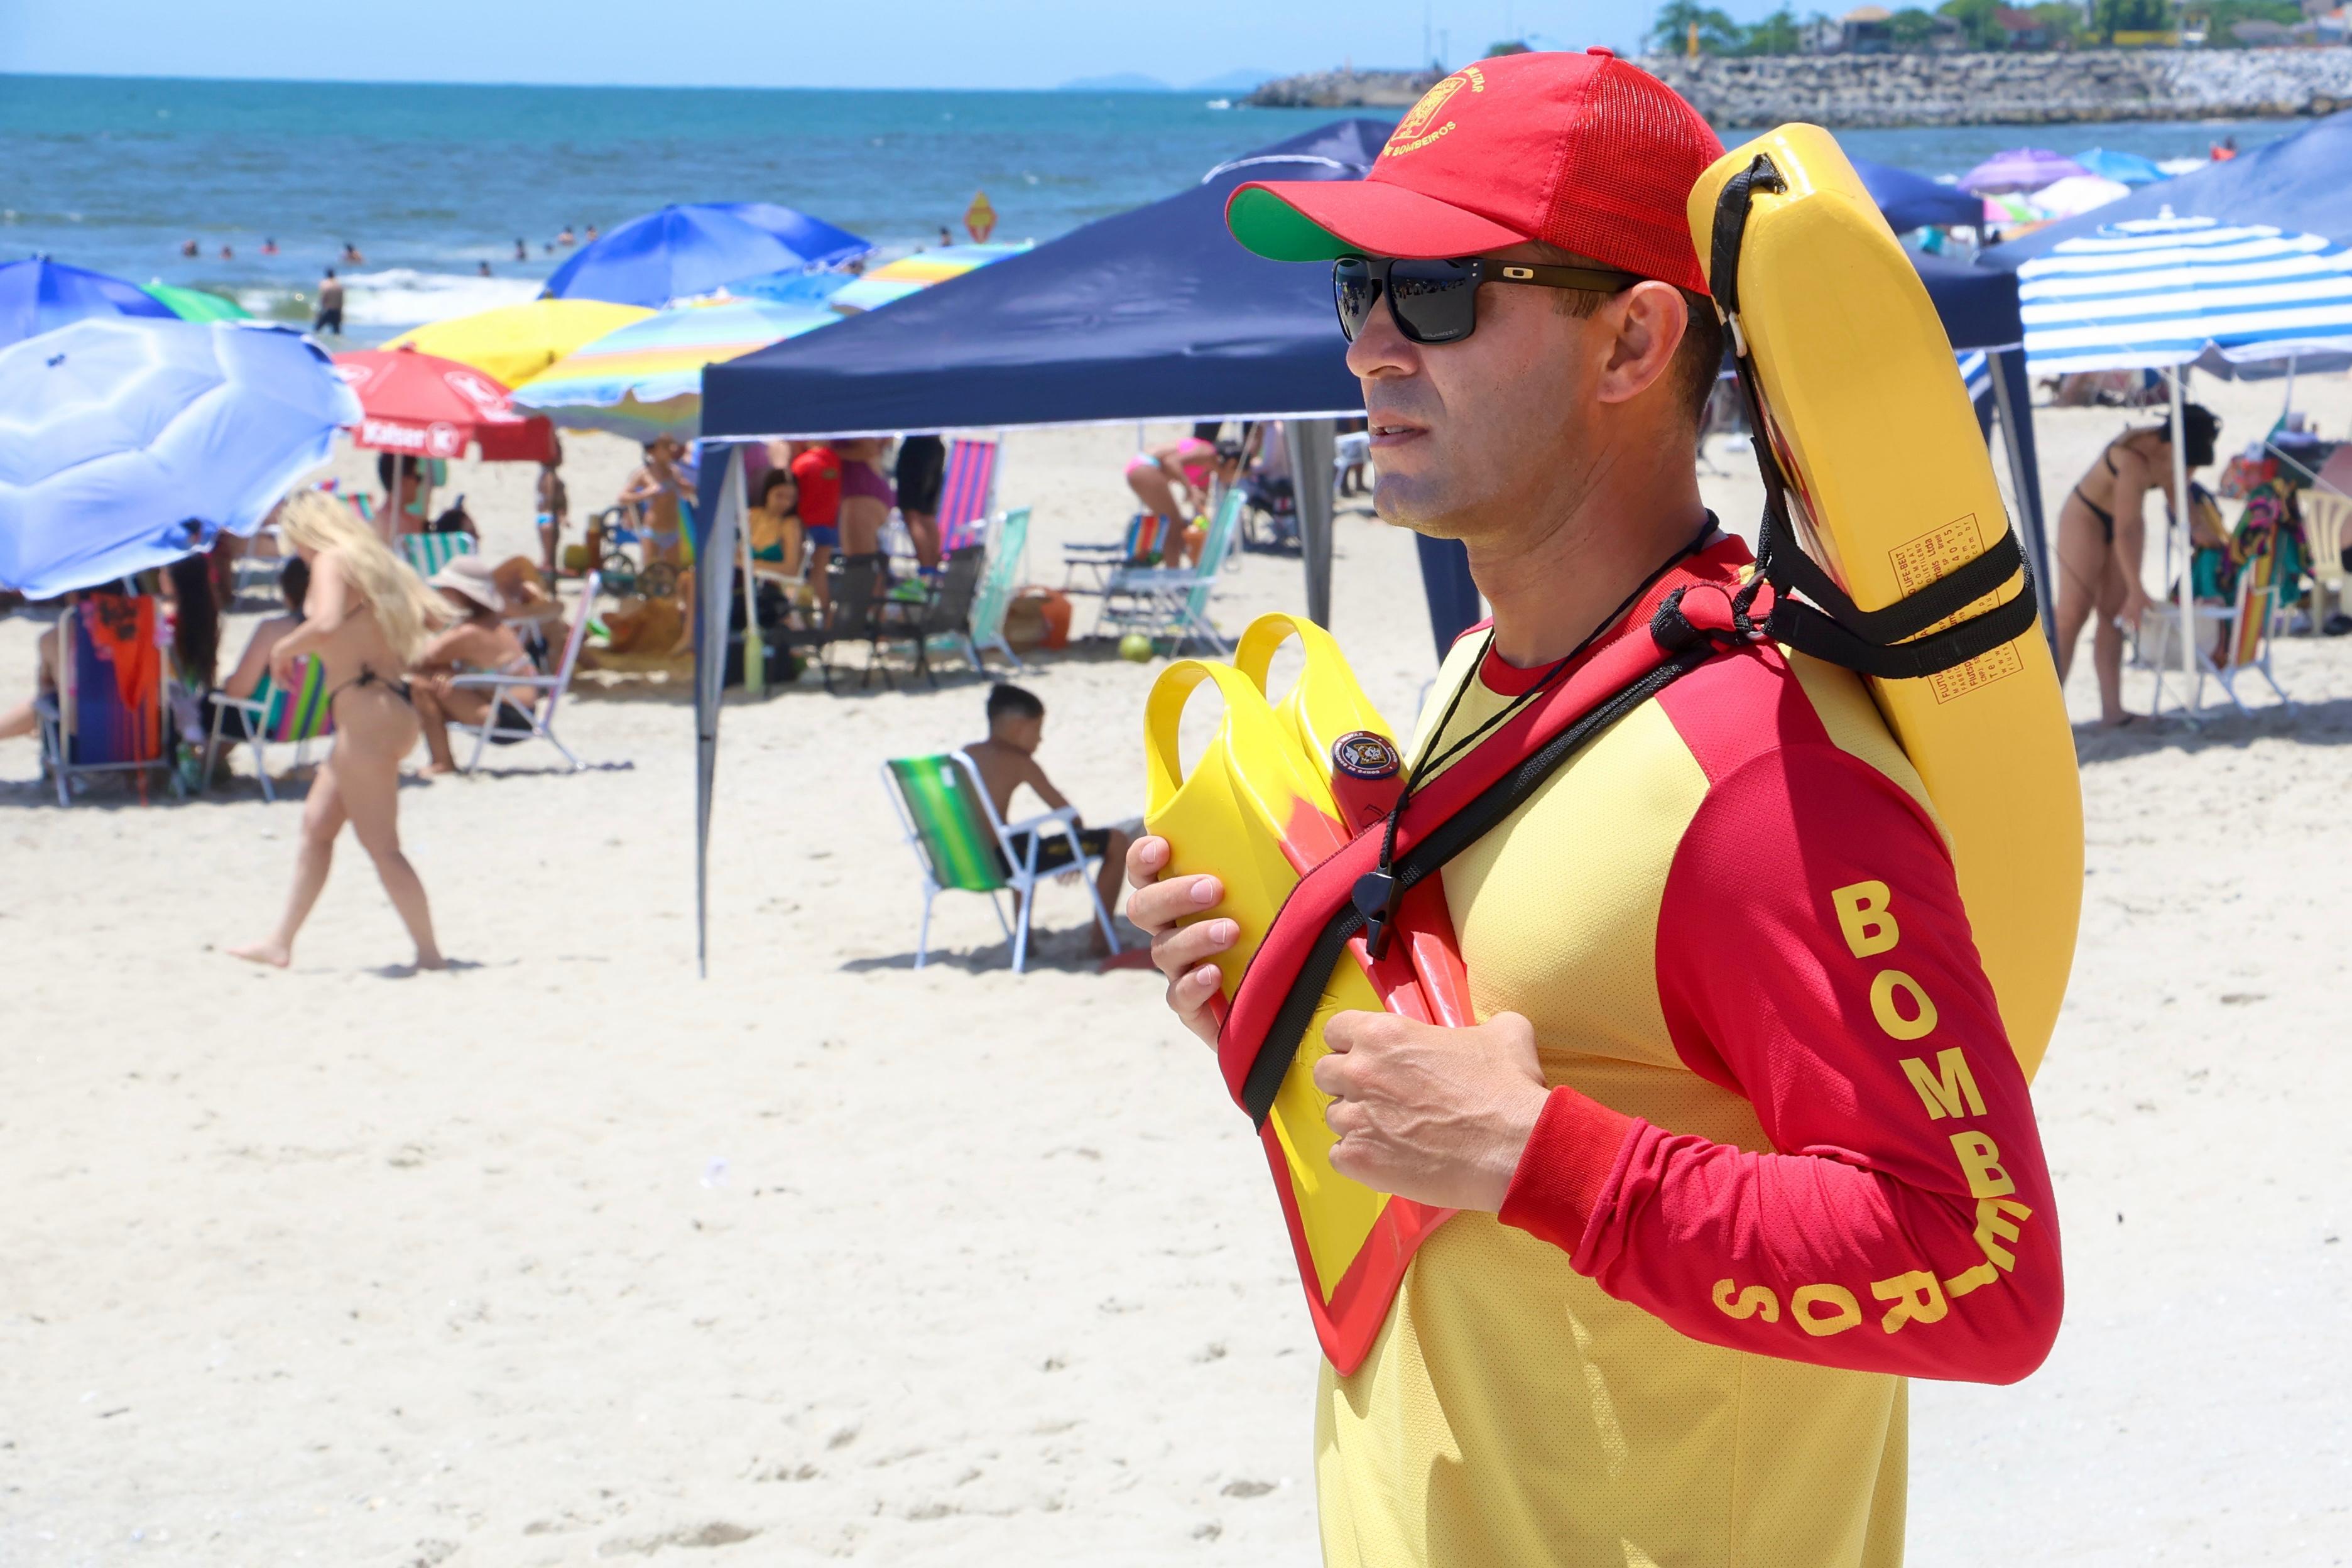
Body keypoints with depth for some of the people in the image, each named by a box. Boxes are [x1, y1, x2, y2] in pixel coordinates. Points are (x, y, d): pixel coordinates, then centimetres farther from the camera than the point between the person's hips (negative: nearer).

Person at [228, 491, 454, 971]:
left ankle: (429, 952, -2)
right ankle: (281, 943, 22)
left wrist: (283, 649, -12)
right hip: (389, 707, 10)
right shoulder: (373, 560, 15)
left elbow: (326, 624, -29)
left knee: (381, 845, -4)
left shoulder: (331, 562, -10)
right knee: (317, 824, 16)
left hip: (367, 711, -10)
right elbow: (434, 615, 18)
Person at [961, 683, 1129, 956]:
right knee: (1118, 842, -1)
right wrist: (1080, 849, 17)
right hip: (1003, 863, -8)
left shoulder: (966, 754, 13)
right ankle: (1102, 938, 5)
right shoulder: (1019, 762, -6)